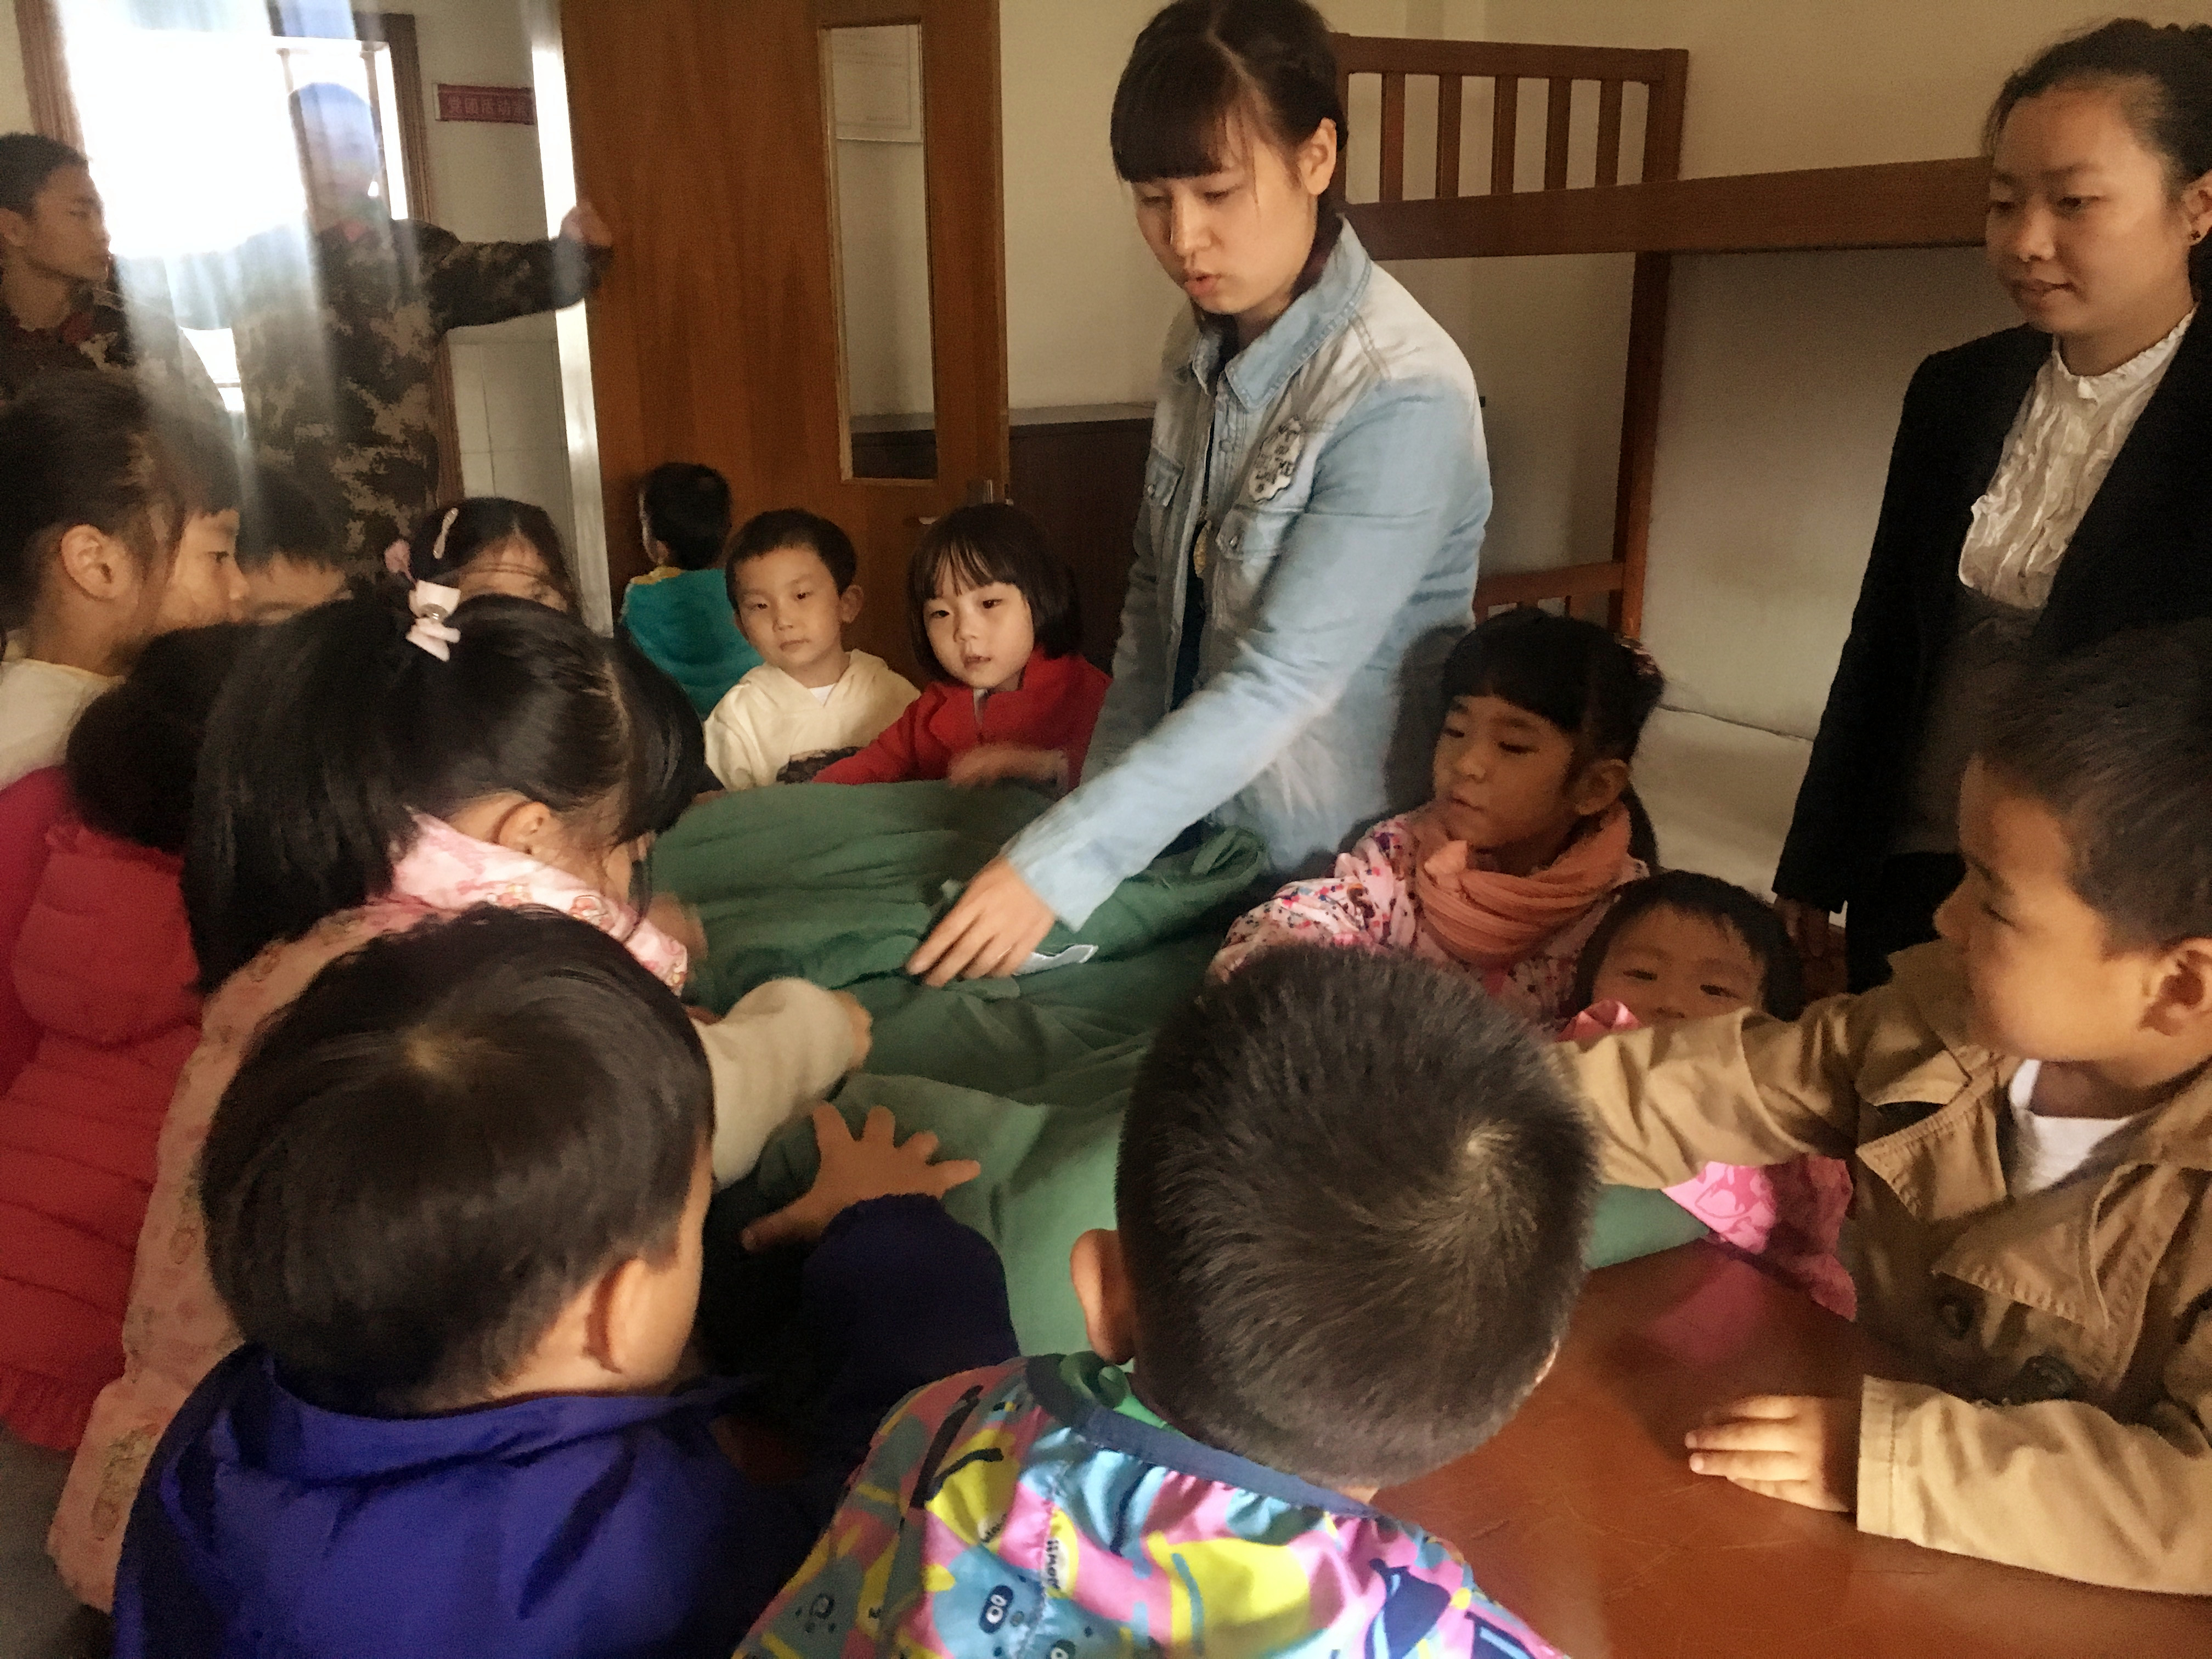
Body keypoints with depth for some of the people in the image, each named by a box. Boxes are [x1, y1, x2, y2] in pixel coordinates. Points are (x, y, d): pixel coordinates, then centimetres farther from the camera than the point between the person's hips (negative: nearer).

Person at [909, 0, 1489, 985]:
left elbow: (1281, 683, -27)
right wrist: (1094, 813, 1)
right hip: (1193, 823, 6)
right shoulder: (1199, 346, -2)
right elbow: (1156, 604, 6)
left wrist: (1062, 865, -29)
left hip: (1337, 868, -6)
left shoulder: (1403, 396, -23)